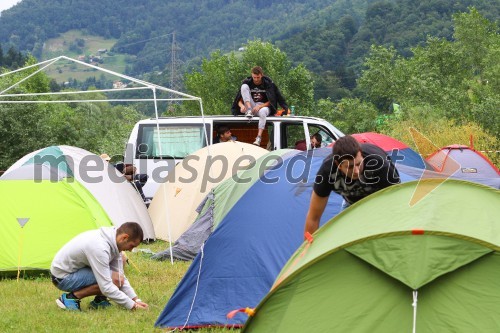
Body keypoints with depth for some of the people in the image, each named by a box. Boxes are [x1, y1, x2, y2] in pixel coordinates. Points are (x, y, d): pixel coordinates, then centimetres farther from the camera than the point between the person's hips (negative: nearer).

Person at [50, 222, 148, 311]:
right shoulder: (99, 247, -33)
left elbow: (121, 276, 4)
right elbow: (106, 287, -32)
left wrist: (136, 299, -4)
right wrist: (132, 305, -27)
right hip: (62, 277, -9)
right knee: (114, 279, -24)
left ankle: (99, 300, 5)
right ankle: (71, 298, -12)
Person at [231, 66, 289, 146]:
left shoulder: (268, 83, -4)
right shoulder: (247, 82, 2)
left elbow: (271, 101, -6)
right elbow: (239, 100, 1)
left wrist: (260, 106, -22)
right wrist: (242, 105, -23)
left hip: (264, 106, -2)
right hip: (251, 106, 2)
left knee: (263, 111, -42)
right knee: (244, 87, -17)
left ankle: (259, 137, -46)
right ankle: (249, 111, -31)